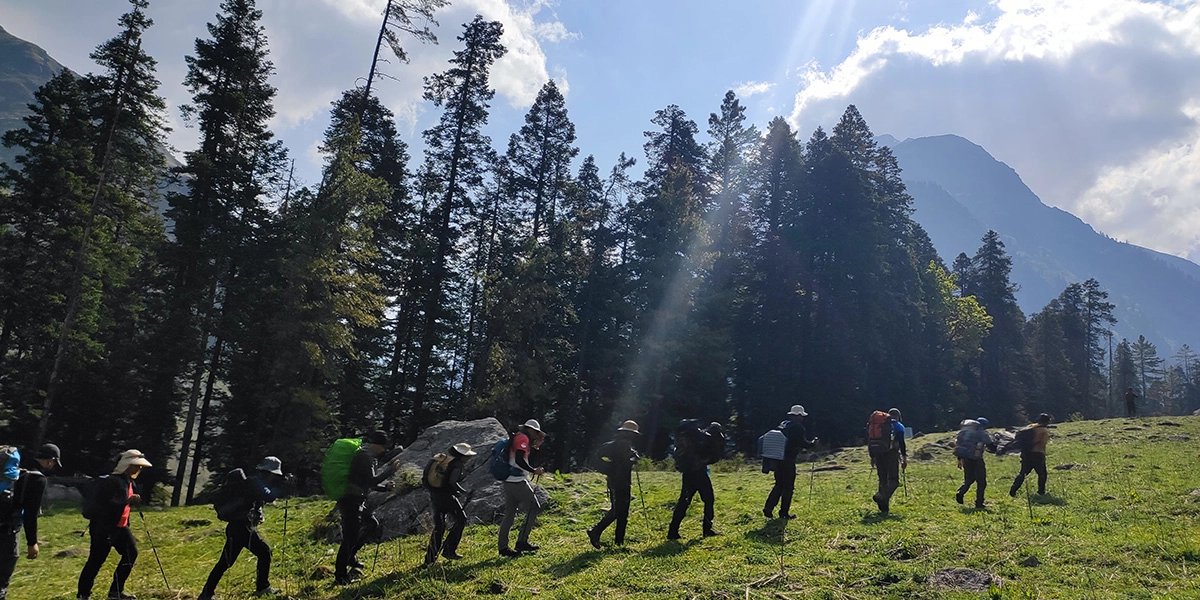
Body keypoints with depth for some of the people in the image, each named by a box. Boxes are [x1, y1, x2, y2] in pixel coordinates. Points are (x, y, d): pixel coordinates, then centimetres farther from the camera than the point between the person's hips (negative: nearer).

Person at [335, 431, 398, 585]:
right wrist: (390, 469, -15)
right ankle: (340, 577, 0)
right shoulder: (365, 456, -15)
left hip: (356, 502, 10)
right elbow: (371, 481, -20)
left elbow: (367, 483, 24)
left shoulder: (366, 455, 17)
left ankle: (351, 555, 24)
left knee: (372, 523, 20)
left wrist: (385, 487, 14)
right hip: (351, 501, -10)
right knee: (350, 538, -6)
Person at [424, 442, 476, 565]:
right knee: (460, 519, 7)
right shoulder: (457, 464, -10)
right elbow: (452, 482, -22)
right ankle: (449, 550, 4)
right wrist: (463, 491, -8)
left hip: (434, 495, 8)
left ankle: (430, 557, 14)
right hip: (446, 496, -8)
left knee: (438, 526, 14)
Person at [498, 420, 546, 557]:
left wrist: (535, 447, 18)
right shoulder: (523, 438, -9)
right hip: (518, 481, -10)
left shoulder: (516, 438, 21)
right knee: (534, 509, -1)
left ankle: (503, 547, 10)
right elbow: (519, 460, -21)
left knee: (509, 515, 10)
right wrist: (534, 471, -15)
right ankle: (522, 541, -2)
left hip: (509, 482, 10)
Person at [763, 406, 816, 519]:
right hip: (788, 460, -7)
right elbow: (804, 444, -12)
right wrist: (813, 442, 9)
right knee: (788, 487, 4)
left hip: (778, 458, 7)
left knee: (779, 485, 14)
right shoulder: (797, 427, -8)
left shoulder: (782, 424, 15)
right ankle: (784, 512, 7)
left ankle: (768, 508, 4)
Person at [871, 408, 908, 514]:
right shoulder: (898, 426, 6)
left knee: (883, 480, 11)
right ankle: (881, 496, -28)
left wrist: (873, 457, 21)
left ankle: (884, 508, 8)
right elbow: (901, 443, -4)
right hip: (891, 454, -5)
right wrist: (904, 458, -3)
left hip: (879, 455, 5)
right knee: (893, 480, -3)